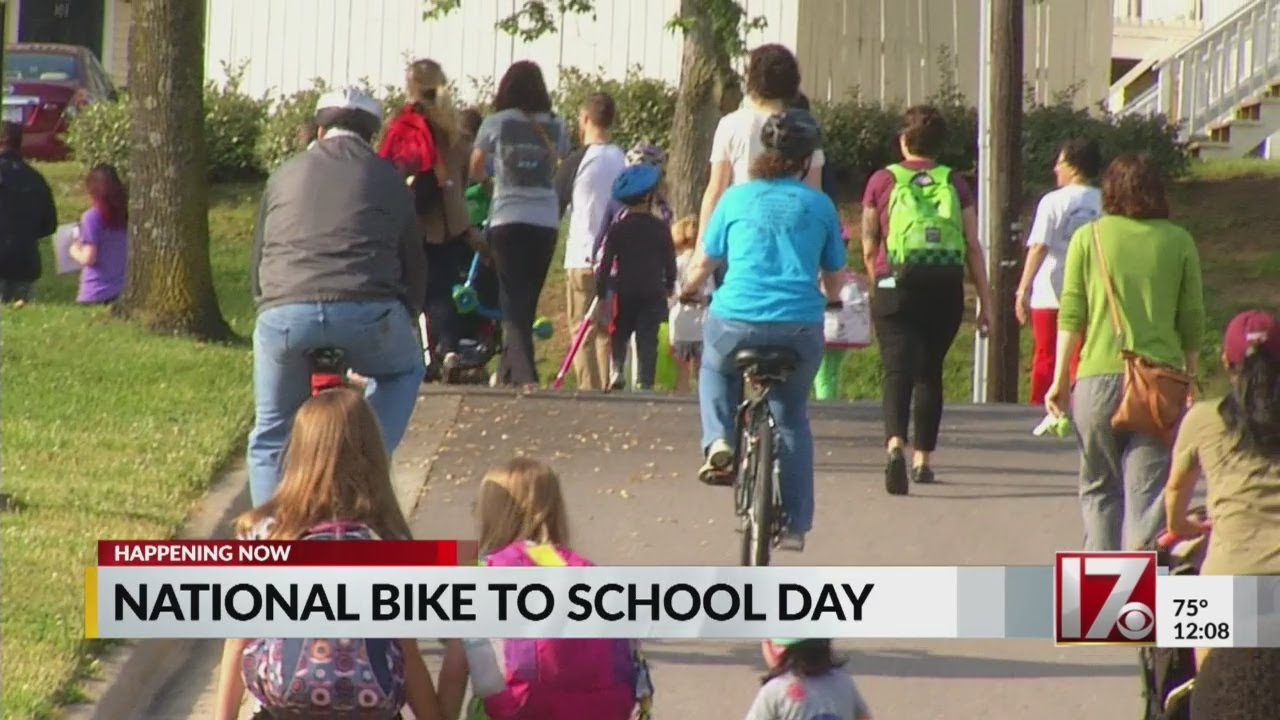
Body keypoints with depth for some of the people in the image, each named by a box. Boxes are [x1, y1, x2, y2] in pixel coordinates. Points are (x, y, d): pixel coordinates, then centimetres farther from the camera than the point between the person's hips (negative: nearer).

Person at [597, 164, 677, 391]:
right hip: (653, 293, 0)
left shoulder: (618, 229, -5)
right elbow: (670, 261, 5)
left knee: (619, 333, 14)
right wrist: (669, 285, 22)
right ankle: (645, 382, -4)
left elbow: (606, 263, -6)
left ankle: (617, 370, -7)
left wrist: (601, 293, 0)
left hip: (625, 293, 0)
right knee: (648, 339, 3)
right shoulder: (661, 229, -3)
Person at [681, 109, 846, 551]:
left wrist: (691, 288, 40)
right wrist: (827, 301, 38)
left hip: (736, 323, 0)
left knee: (715, 370, 34)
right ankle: (795, 524, 17)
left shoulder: (737, 199, 6)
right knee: (792, 417, 21)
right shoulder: (819, 206, 7)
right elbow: (835, 278, 15)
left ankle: (719, 441, 9)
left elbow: (705, 262, 17)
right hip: (800, 328, 0)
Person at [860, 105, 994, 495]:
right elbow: (973, 247, 4)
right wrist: (984, 299, 7)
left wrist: (877, 285, 24)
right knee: (930, 371, 16)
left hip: (897, 285, -2)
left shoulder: (883, 181, 5)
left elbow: (869, 247, 8)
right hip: (946, 287, 2)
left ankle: (895, 445, -32)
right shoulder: (954, 183, 9)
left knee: (898, 369, -8)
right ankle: (923, 458, 21)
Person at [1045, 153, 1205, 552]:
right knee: (1148, 489, -2)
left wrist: (1060, 380, 7)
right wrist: (1189, 381, 17)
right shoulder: (1179, 242, 5)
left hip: (1099, 376, 0)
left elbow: (1071, 315, 2)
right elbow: (1192, 322, 7)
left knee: (1099, 487, 14)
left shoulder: (1089, 237, 3)